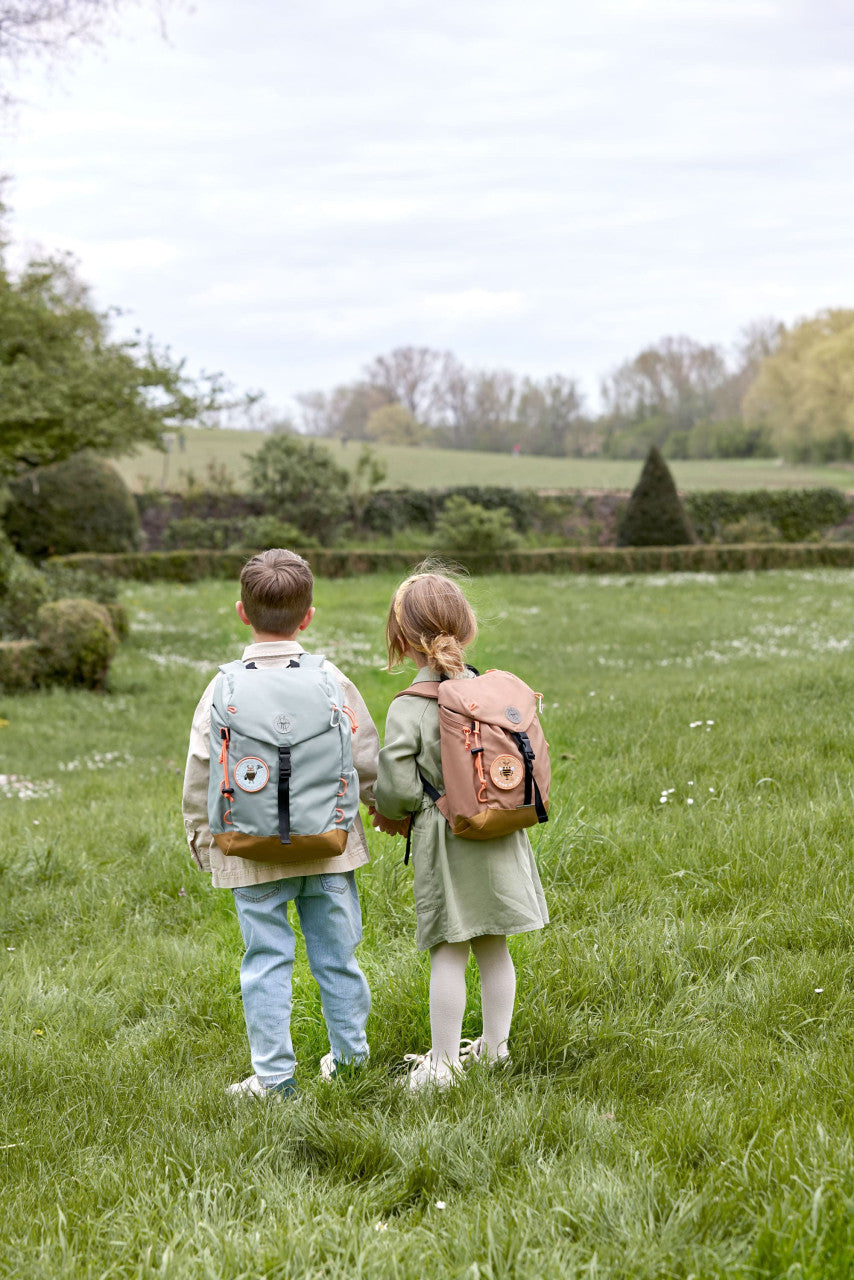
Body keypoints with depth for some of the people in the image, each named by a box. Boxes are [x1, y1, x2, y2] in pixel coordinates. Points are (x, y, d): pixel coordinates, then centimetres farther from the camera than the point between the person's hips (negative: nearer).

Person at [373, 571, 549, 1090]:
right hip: (501, 840, 5)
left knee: (448, 954, 2)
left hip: (444, 839, -5)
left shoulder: (407, 709, -16)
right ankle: (494, 1046, 28)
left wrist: (392, 815, 5)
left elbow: (398, 787, -17)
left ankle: (443, 1062, 8)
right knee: (493, 948, 16)